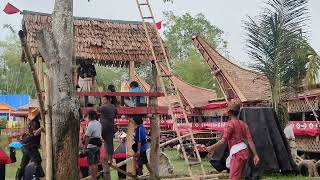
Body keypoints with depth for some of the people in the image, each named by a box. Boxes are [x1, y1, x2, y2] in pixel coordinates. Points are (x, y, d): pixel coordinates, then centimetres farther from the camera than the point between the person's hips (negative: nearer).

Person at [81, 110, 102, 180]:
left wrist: (85, 148, -20)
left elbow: (87, 137, -21)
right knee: (95, 163, 17)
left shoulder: (90, 125, -18)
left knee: (91, 164, -2)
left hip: (91, 146, -9)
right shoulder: (98, 123, 9)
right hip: (98, 144, 9)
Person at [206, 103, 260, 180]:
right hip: (244, 151, 8)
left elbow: (223, 140, -16)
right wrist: (255, 155, 7)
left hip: (237, 153, -8)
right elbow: (250, 140, 8)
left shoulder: (230, 124, -7)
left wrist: (211, 147, -11)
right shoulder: (243, 124, 14)